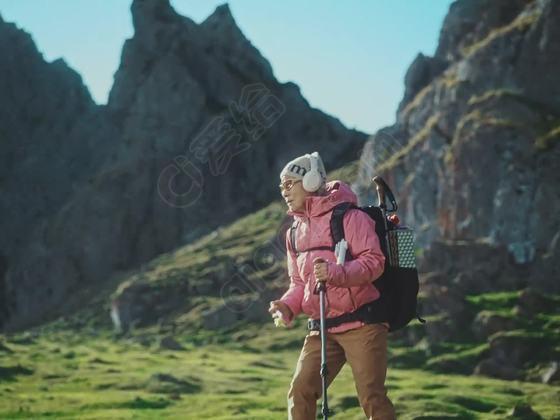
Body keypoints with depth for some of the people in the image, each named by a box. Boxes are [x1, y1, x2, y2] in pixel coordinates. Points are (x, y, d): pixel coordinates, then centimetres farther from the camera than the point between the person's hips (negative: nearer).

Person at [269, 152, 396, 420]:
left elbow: (374, 261, -17)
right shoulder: (296, 232, 15)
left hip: (362, 326, -6)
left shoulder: (349, 217, -8)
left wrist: (336, 272, -32)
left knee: (371, 397, -9)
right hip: (323, 329, 6)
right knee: (300, 390, -6)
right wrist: (288, 305, -2)